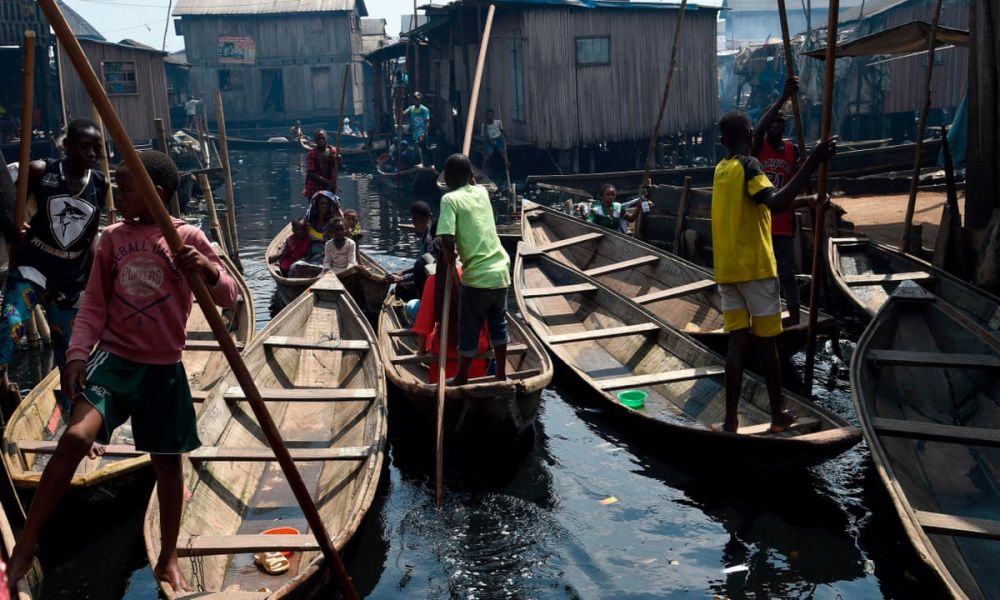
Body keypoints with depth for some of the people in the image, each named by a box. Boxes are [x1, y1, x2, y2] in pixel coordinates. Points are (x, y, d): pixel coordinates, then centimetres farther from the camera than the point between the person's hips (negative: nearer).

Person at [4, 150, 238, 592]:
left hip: (164, 369, -1)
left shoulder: (187, 238, -4)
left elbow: (228, 298, -5)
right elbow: (94, 306, 6)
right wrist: (77, 353, -8)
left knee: (167, 459, 9)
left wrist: (207, 269, -25)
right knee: (76, 436, -21)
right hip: (114, 358, 1)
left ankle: (168, 560, 28)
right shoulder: (113, 238, 3)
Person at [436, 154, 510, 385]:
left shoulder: (450, 199, -8)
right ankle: (501, 375, 31)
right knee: (498, 324, 22)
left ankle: (461, 380, 21)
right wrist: (469, 176, 34)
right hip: (501, 271, 6)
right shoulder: (482, 192, 10)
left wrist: (449, 258, -3)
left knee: (469, 331, 9)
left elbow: (447, 240, -19)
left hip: (477, 277, -6)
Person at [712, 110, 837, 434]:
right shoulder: (748, 165, -11)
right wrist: (813, 161, -32)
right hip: (755, 268, -6)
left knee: (737, 342, 6)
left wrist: (804, 201, 30)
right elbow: (775, 204, -29)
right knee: (766, 342, 5)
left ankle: (731, 418, 2)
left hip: (727, 270, 6)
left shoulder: (721, 169, 14)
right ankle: (778, 415, 15)